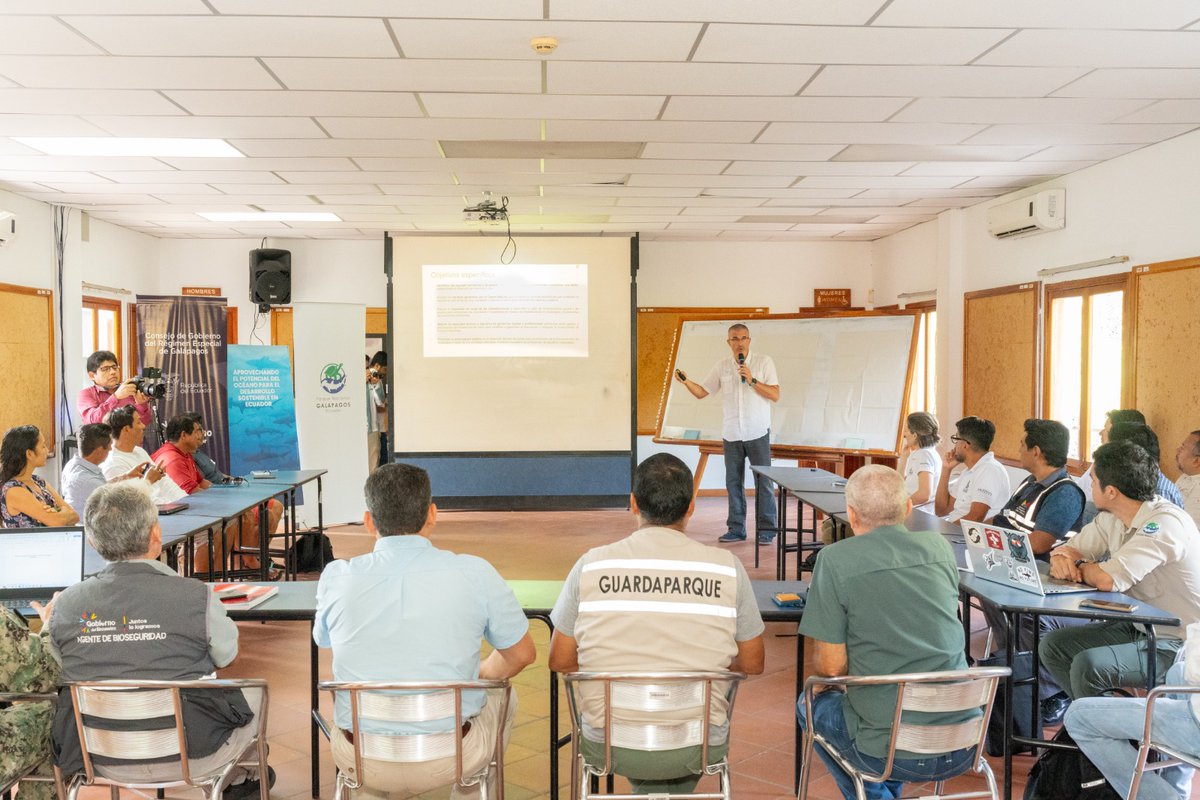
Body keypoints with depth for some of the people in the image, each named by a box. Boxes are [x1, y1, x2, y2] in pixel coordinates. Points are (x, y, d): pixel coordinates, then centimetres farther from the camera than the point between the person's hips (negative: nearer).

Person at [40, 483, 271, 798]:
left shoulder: (65, 605, -12)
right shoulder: (196, 596, -22)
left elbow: (59, 671, 5)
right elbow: (226, 657, -3)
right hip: (191, 757, -4)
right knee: (254, 691, 24)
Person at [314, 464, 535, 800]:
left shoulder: (335, 577, -8)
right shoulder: (475, 573, -12)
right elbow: (522, 655, 2)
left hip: (360, 759, 2)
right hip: (449, 759, -2)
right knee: (503, 695, 29)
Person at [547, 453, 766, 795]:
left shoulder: (591, 565, -8)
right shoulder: (726, 567, -8)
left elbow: (560, 661, 0)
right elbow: (753, 664, 1)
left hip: (607, 746, 0)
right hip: (696, 747, 0)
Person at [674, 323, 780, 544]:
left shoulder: (764, 362, -2)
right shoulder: (721, 367, 7)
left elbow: (775, 395, -6)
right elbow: (702, 392, 10)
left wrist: (752, 380, -16)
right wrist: (685, 381, -8)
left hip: (758, 433, -3)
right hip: (731, 434, 3)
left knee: (763, 482, 0)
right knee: (733, 483, 8)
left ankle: (766, 530, 7)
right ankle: (736, 530, 17)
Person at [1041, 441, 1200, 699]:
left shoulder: (1165, 523, -26)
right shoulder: (1112, 518, 1)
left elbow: (1109, 579, -34)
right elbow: (1071, 549, 11)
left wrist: (1078, 566, -12)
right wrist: (1059, 557, -15)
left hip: (1177, 645, -9)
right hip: (1137, 627, 9)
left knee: (1088, 665, -27)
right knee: (1053, 644, 0)